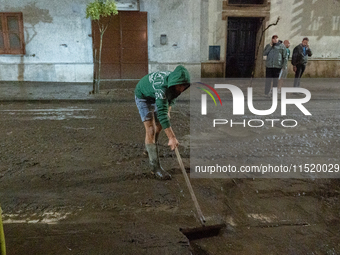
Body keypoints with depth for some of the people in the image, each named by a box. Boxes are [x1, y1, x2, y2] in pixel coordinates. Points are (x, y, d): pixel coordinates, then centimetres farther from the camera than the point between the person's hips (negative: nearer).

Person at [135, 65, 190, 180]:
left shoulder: (175, 79, -21)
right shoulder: (162, 87, -44)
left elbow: (172, 96, 3)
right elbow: (161, 113, -51)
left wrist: (168, 110, -8)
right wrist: (172, 138, -54)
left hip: (155, 97, 7)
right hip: (143, 96, -7)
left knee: (159, 126, 17)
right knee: (150, 130, -17)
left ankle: (149, 148, 44)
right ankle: (155, 166, -11)